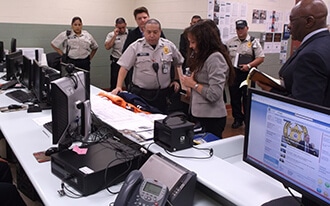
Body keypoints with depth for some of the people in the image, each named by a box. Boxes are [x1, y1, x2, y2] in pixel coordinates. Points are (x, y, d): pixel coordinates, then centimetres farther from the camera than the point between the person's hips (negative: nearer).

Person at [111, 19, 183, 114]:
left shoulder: (169, 46, 2)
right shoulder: (135, 46, -4)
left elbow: (179, 63, 17)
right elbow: (124, 67, -4)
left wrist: (177, 80, 12)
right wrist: (119, 87, -12)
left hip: (162, 94, 2)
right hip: (140, 93, -2)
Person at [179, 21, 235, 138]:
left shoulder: (215, 58, -15)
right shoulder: (203, 57, 12)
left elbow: (214, 95, -21)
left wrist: (193, 84, -11)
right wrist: (190, 89, 0)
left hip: (211, 117, -8)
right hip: (199, 114, 8)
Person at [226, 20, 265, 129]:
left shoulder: (253, 42, 0)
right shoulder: (230, 42, 9)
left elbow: (261, 58, -3)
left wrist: (249, 65, -16)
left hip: (247, 74, -3)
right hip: (233, 73, 3)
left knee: (247, 99, 3)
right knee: (234, 98, 9)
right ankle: (238, 119, 23)